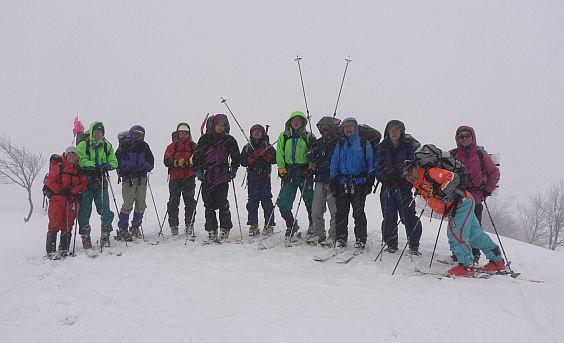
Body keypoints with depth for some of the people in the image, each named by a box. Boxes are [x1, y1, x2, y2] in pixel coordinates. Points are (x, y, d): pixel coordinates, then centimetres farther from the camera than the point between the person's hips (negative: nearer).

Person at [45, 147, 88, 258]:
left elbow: (84, 185, 8)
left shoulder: (79, 170, 12)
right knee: (55, 224, -7)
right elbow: (50, 181, -2)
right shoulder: (58, 167, 3)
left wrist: (72, 190, -8)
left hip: (72, 200, 3)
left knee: (68, 225, 5)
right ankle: (51, 250, -4)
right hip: (57, 199, -3)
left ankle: (64, 249, 14)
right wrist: (60, 190, -14)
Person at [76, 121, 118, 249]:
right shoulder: (83, 145, 4)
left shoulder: (107, 146, 14)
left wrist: (107, 165, -13)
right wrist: (95, 165, -24)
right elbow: (81, 161, -10)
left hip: (101, 181, 2)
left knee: (104, 209, -5)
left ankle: (105, 234, 9)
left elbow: (114, 162, 8)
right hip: (86, 181, -2)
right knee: (85, 210, 2)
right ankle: (85, 236, 13)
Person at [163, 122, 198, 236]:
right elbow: (166, 161, 0)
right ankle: (173, 225, 9)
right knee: (173, 202, 1)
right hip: (175, 178, 0)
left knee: (190, 201, 0)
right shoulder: (172, 146, 11)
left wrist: (190, 162, -17)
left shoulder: (194, 146, 11)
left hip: (189, 177, 0)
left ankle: (189, 224, 9)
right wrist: (177, 162, -17)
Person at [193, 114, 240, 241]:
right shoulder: (205, 138, 7)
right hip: (207, 176, 2)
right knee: (209, 204, 3)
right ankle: (211, 230, 11)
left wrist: (233, 169, 4)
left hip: (223, 176, -1)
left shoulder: (229, 140, 7)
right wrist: (199, 170, 0)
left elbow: (236, 156, 15)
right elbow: (198, 155, 9)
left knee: (222, 203, -6)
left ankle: (225, 230, 4)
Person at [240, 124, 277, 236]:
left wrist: (264, 154, -13)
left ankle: (269, 225, 2)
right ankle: (253, 225, 5)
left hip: (265, 177, -1)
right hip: (252, 178, 2)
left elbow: (274, 159, -1)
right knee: (252, 202, -1)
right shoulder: (247, 147, 13)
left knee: (266, 201, -4)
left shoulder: (268, 147, 10)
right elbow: (243, 161, 3)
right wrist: (253, 157, -11)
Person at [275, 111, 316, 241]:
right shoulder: (283, 136, 11)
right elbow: (279, 155, 10)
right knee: (283, 203, -5)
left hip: (304, 172, -2)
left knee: (309, 201, 1)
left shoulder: (308, 136, 5)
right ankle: (291, 225, 15)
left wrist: (311, 168, -9)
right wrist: (282, 170, 0)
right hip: (289, 173, 2)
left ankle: (313, 225, 22)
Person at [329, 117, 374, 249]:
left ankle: (361, 239, 10)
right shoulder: (340, 144, 13)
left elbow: (370, 162, 3)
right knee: (341, 212, 4)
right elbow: (334, 162, 12)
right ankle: (341, 238, 14)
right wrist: (333, 179, 3)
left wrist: (370, 181, -4)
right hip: (342, 183, 3)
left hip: (359, 183, -3)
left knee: (359, 213, -1)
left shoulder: (364, 143, 4)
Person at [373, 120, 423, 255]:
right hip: (387, 187, 3)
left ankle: (414, 245, 5)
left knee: (408, 216, -7)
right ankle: (391, 244, 17)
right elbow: (377, 166, 10)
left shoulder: (410, 146, 1)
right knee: (389, 217, 4)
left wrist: (403, 178, -15)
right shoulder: (382, 148, 11)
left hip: (405, 186, -3)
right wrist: (384, 179, -6)